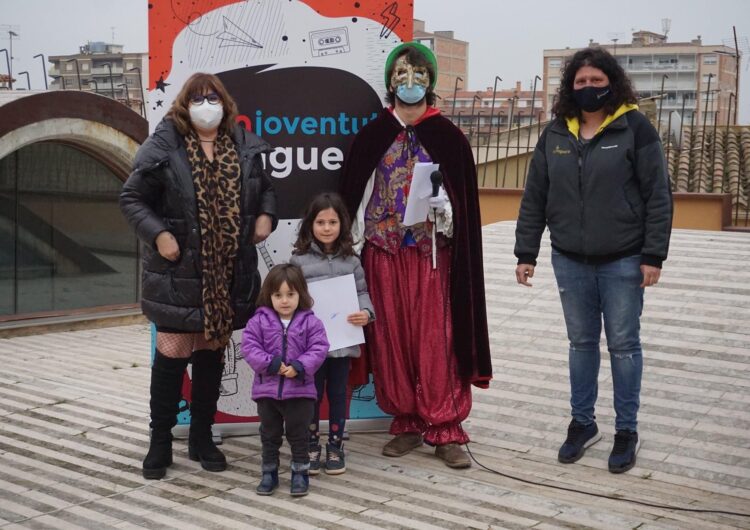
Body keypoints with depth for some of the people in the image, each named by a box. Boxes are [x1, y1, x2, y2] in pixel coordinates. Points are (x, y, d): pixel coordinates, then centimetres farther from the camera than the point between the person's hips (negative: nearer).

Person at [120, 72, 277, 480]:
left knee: (213, 351, 12)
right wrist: (157, 234, -15)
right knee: (172, 353, -1)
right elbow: (132, 198, -2)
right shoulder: (163, 148, -6)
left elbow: (265, 188, 22)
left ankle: (202, 438, 26)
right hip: (179, 271, -4)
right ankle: (160, 441, 16)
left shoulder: (244, 147, 6)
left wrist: (266, 215, 3)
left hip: (229, 272, 4)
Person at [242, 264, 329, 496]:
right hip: (267, 389, 1)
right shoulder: (259, 320, -3)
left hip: (300, 390, -1)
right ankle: (269, 473, 26)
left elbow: (318, 349, -8)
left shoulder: (310, 322, -5)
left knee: (298, 435, 8)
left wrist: (299, 367, -20)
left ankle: (300, 473, 21)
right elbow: (249, 346, -8)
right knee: (269, 435, 14)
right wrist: (270, 364, -18)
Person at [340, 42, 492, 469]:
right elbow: (353, 194, 7)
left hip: (432, 253, -2)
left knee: (436, 340, -2)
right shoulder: (373, 136, 5)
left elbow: (464, 198, 0)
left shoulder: (448, 136, 1)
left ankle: (445, 430, 5)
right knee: (392, 337, 5)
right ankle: (407, 424, 17)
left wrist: (444, 208, -20)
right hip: (385, 252, 2)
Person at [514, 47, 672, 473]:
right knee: (581, 342, 13)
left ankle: (627, 431, 18)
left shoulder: (635, 128, -6)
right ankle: (583, 423, 26)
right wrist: (526, 254, 6)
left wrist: (654, 255, -12)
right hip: (570, 260, 4)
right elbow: (535, 198, 8)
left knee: (624, 344, 5)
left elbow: (659, 195, -7)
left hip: (623, 261, -3)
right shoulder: (556, 134, 5)